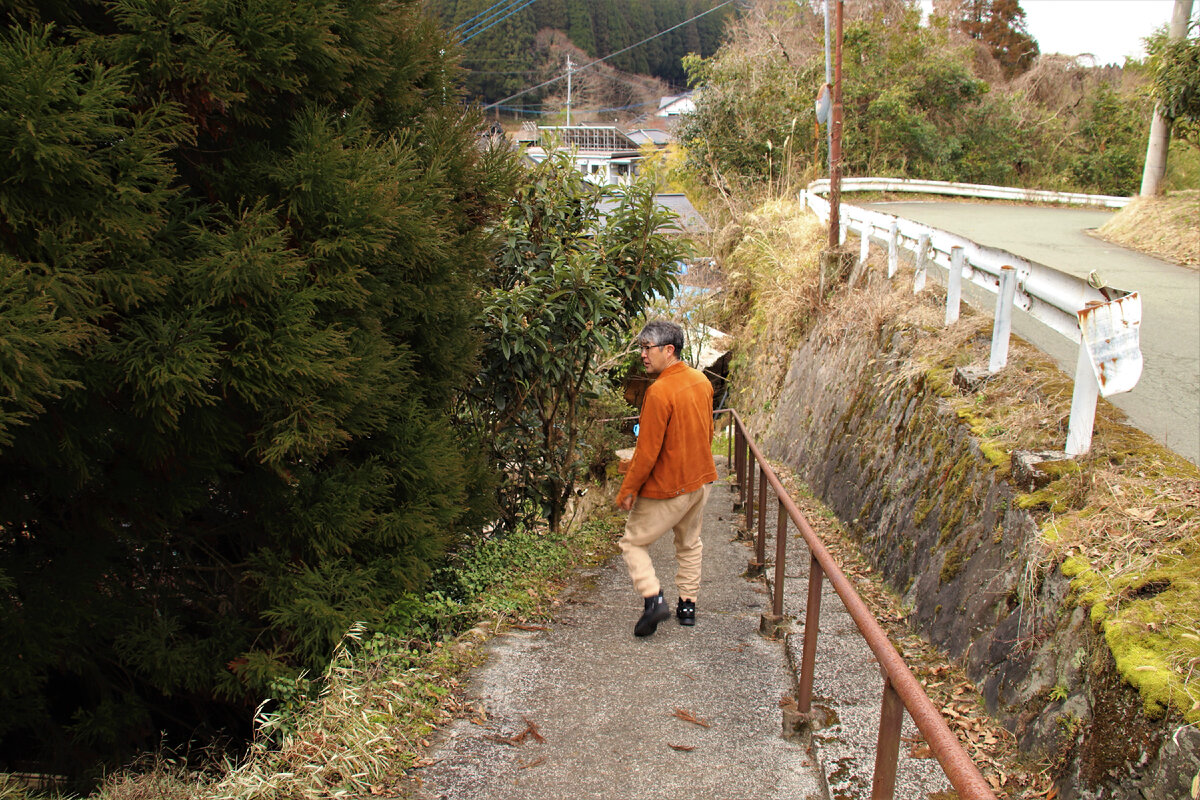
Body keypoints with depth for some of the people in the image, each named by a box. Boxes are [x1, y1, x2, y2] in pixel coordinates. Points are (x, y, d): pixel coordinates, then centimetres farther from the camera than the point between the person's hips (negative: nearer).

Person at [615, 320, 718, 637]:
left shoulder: (659, 392, -24)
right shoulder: (701, 381, 2)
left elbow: (647, 451, -22)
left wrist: (627, 490, -12)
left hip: (667, 488, -8)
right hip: (700, 480, 8)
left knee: (633, 542, 7)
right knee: (689, 543, 22)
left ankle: (653, 598, -7)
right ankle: (688, 605, 28)